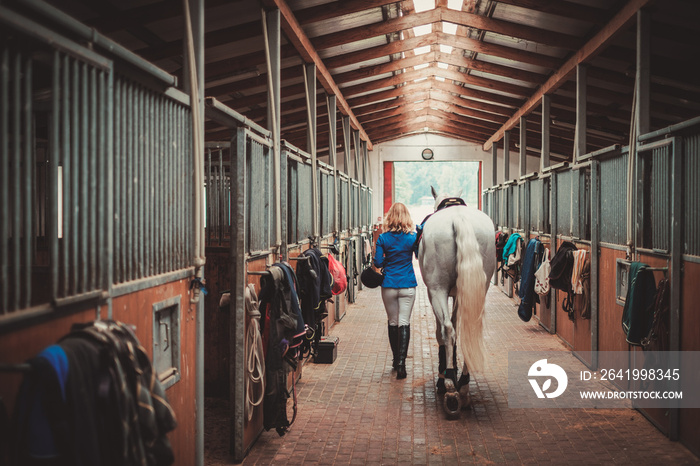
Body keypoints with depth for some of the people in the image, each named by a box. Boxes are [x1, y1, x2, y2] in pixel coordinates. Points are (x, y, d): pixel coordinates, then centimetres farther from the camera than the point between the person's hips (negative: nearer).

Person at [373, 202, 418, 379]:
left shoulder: (383, 238, -5)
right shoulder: (413, 237, -5)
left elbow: (378, 263, -4)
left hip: (388, 286, 1)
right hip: (408, 286, -1)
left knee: (392, 323, 14)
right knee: (404, 323, -1)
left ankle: (396, 360, 25)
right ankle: (401, 363, -11)